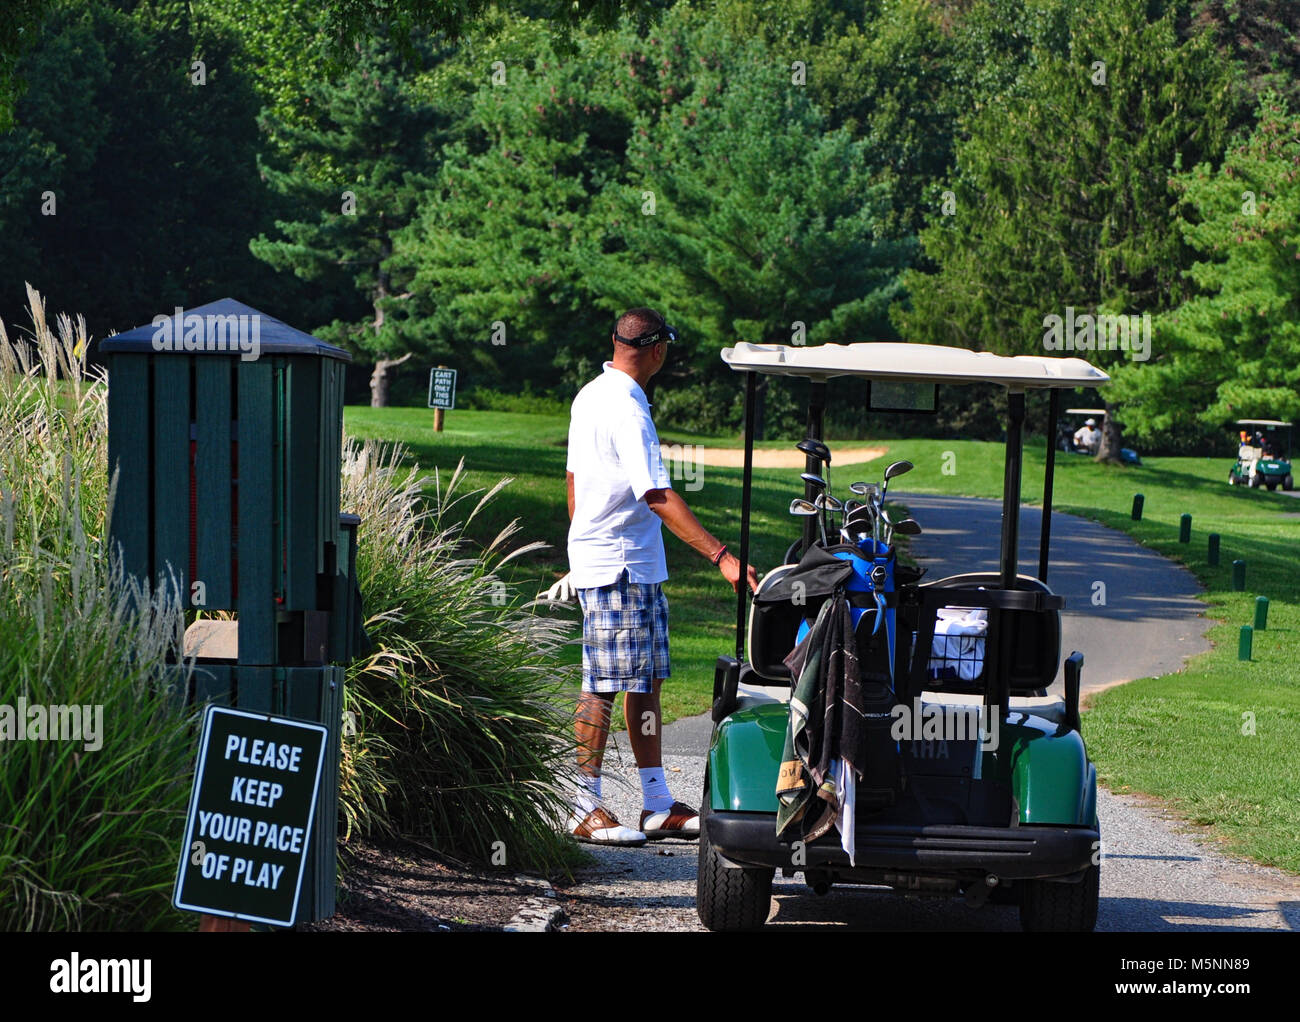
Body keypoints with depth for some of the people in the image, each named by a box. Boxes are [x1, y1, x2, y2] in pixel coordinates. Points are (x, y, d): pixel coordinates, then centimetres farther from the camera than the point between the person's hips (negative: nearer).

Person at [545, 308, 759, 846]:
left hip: (638, 566, 10)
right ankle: (585, 808, 1)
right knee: (604, 685, -5)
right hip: (618, 568, -10)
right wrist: (722, 556, -29)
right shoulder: (627, 411, -19)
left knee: (645, 680, 10)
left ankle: (658, 806, 14)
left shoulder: (590, 395, 12)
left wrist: (582, 549, 28)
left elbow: (573, 477, 20)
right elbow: (657, 497, -26)